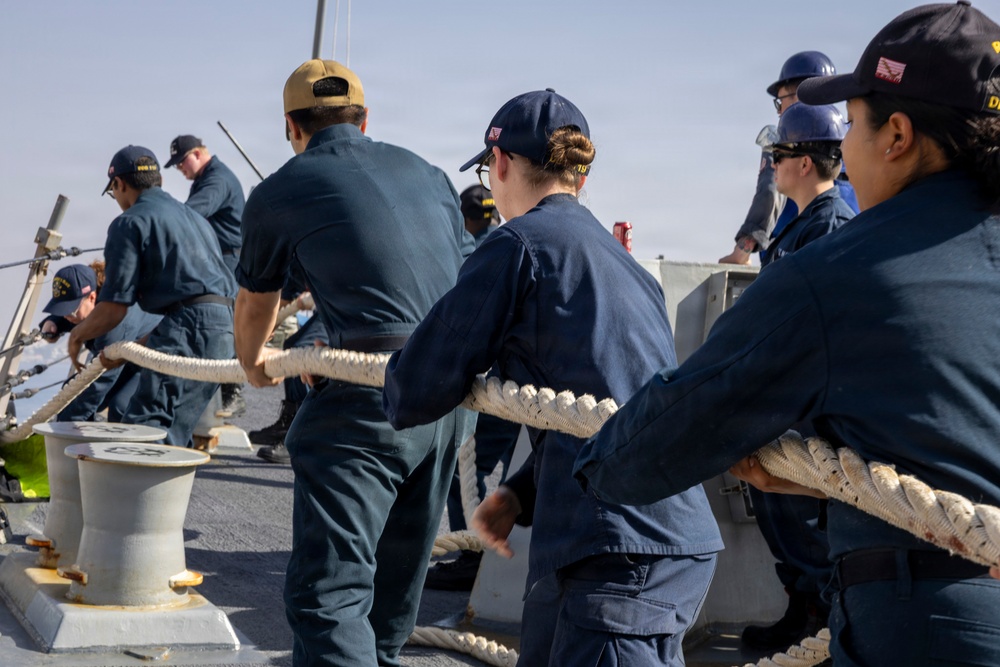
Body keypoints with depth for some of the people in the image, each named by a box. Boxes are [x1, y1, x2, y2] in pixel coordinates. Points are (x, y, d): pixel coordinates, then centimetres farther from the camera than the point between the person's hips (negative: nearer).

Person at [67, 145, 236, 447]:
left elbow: (114, 307, -5)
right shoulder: (194, 217, 29)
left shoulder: (130, 222, 3)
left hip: (185, 329, -9)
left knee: (143, 425, -18)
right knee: (172, 434, 13)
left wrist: (78, 334, 16)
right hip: (224, 331, 9)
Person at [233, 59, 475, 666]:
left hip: (370, 401, -6)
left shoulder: (278, 193, 6)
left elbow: (255, 303, 23)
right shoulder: (426, 173, 18)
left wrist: (253, 361, 45)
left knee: (329, 590, -8)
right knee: (399, 567, 23)